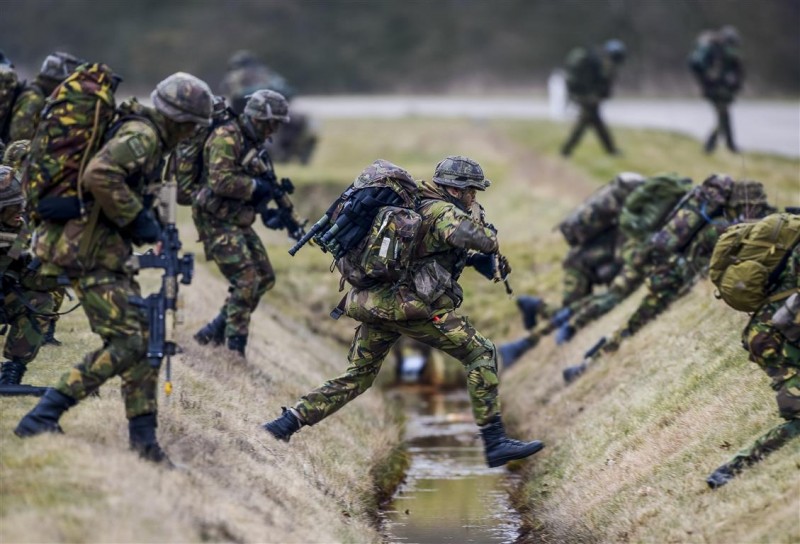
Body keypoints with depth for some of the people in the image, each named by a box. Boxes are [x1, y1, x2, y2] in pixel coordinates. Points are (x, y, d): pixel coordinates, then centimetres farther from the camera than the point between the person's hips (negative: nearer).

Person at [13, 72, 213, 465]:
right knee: (127, 343, -13)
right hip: (87, 251, -11)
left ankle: (143, 440, 12)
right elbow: (99, 175, -30)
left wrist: (143, 220, 15)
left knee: (144, 338, 9)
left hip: (104, 247, 11)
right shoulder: (142, 136, -15)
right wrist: (137, 218, -20)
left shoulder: (145, 136, 17)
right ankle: (40, 419, -12)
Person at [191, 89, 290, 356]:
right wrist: (256, 186, -20)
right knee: (246, 280, -16)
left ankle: (215, 331, 18)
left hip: (238, 222, 10)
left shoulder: (252, 142, 13)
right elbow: (221, 181, -27)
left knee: (264, 278, 11)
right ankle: (234, 344, -8)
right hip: (217, 221, -10)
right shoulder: (226, 137, -17)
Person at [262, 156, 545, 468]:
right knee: (481, 354, -1)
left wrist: (470, 258, 25)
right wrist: (490, 242, -1)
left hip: (375, 302, 9)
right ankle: (494, 442, -6)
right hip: (413, 306, -8)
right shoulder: (442, 211, -4)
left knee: (356, 378, 17)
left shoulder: (414, 208, 24)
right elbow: (466, 233, -23)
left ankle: (289, 422, 4)